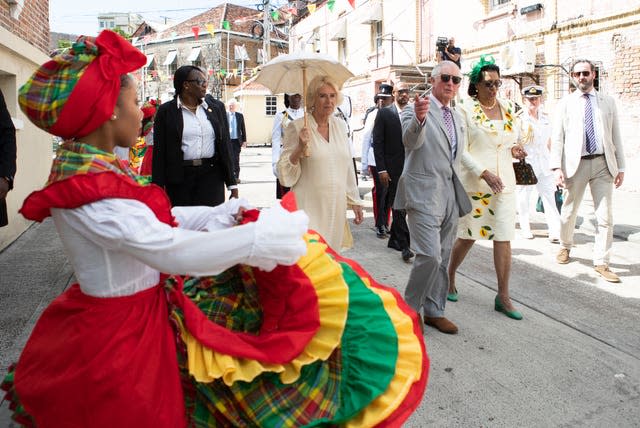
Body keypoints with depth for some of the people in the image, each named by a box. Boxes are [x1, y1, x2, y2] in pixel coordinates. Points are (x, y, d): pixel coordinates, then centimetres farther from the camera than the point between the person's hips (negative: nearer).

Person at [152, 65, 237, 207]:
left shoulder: (216, 107, 9)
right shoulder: (166, 111, 2)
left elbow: (225, 145, 9)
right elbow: (159, 152, 1)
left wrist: (232, 183, 7)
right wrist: (159, 188, -3)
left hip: (211, 175, 2)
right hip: (179, 177, -1)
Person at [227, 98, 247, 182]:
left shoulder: (240, 115, 6)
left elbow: (243, 129, 8)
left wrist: (244, 140, 4)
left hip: (237, 141, 1)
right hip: (228, 141, -1)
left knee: (236, 159, 2)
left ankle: (236, 176, 9)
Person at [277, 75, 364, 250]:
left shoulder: (340, 125, 9)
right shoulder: (297, 127, -6)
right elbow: (284, 173, -5)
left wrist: (355, 201, 16)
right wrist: (300, 148, -20)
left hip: (336, 206, 5)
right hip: (309, 208, -5)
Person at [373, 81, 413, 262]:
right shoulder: (384, 113, -2)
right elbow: (377, 142, -5)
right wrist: (381, 169, -11)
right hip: (392, 168, -4)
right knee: (397, 205, -6)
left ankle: (394, 239, 25)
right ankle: (404, 245, -4)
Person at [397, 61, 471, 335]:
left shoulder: (458, 118, 16)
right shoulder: (415, 109, -7)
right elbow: (410, 141, -28)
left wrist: (458, 195, 20)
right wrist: (418, 119, -48)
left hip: (451, 196, 8)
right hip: (423, 195, -8)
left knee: (442, 259, 12)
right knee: (430, 256, -14)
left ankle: (434, 311, 26)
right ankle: (409, 309, 7)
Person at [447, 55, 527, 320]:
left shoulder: (507, 108, 11)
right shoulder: (466, 109, -5)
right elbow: (461, 150, -9)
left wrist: (515, 150, -2)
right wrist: (484, 172, -19)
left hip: (504, 181, 4)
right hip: (474, 182, -4)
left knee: (504, 238, 1)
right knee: (468, 236, 7)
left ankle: (503, 296, 11)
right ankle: (449, 277, 32)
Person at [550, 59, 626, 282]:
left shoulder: (608, 102, 10)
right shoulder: (565, 104, 6)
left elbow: (616, 136, 10)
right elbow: (557, 137, -1)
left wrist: (621, 167, 5)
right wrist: (557, 167, -10)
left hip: (603, 164, 1)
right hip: (575, 163, -1)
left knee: (605, 217, -1)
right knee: (568, 212, 10)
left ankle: (601, 263, 8)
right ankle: (565, 247, 35)